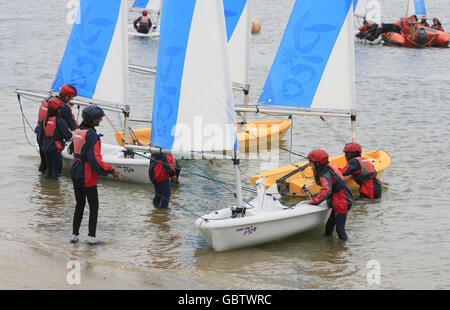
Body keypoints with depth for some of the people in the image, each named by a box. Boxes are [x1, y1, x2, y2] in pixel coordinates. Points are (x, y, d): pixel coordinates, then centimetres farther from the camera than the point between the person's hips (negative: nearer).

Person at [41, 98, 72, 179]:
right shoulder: (59, 120, -15)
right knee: (55, 169, 3)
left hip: (46, 147, 6)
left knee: (49, 167, 17)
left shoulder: (45, 120, 6)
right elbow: (67, 135, -16)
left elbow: (41, 134, 14)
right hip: (55, 148, -6)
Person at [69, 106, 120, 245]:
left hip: (76, 174, 7)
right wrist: (111, 171, -16)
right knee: (94, 207, 6)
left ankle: (75, 235, 19)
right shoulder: (92, 135, -20)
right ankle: (91, 237, 7)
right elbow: (95, 160, -24)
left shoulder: (77, 132, 5)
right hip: (87, 177, -7)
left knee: (79, 205, 18)